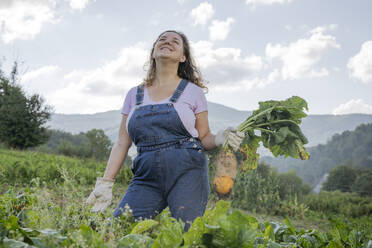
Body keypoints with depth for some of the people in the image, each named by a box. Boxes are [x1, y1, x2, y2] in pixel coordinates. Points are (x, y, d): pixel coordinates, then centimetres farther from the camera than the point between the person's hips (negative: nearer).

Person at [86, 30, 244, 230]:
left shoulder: (193, 91, 8)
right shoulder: (134, 95, 15)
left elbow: (204, 138, 9)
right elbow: (122, 143, 14)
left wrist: (220, 138, -13)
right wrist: (105, 183, 8)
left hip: (187, 171, -2)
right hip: (147, 176, 3)